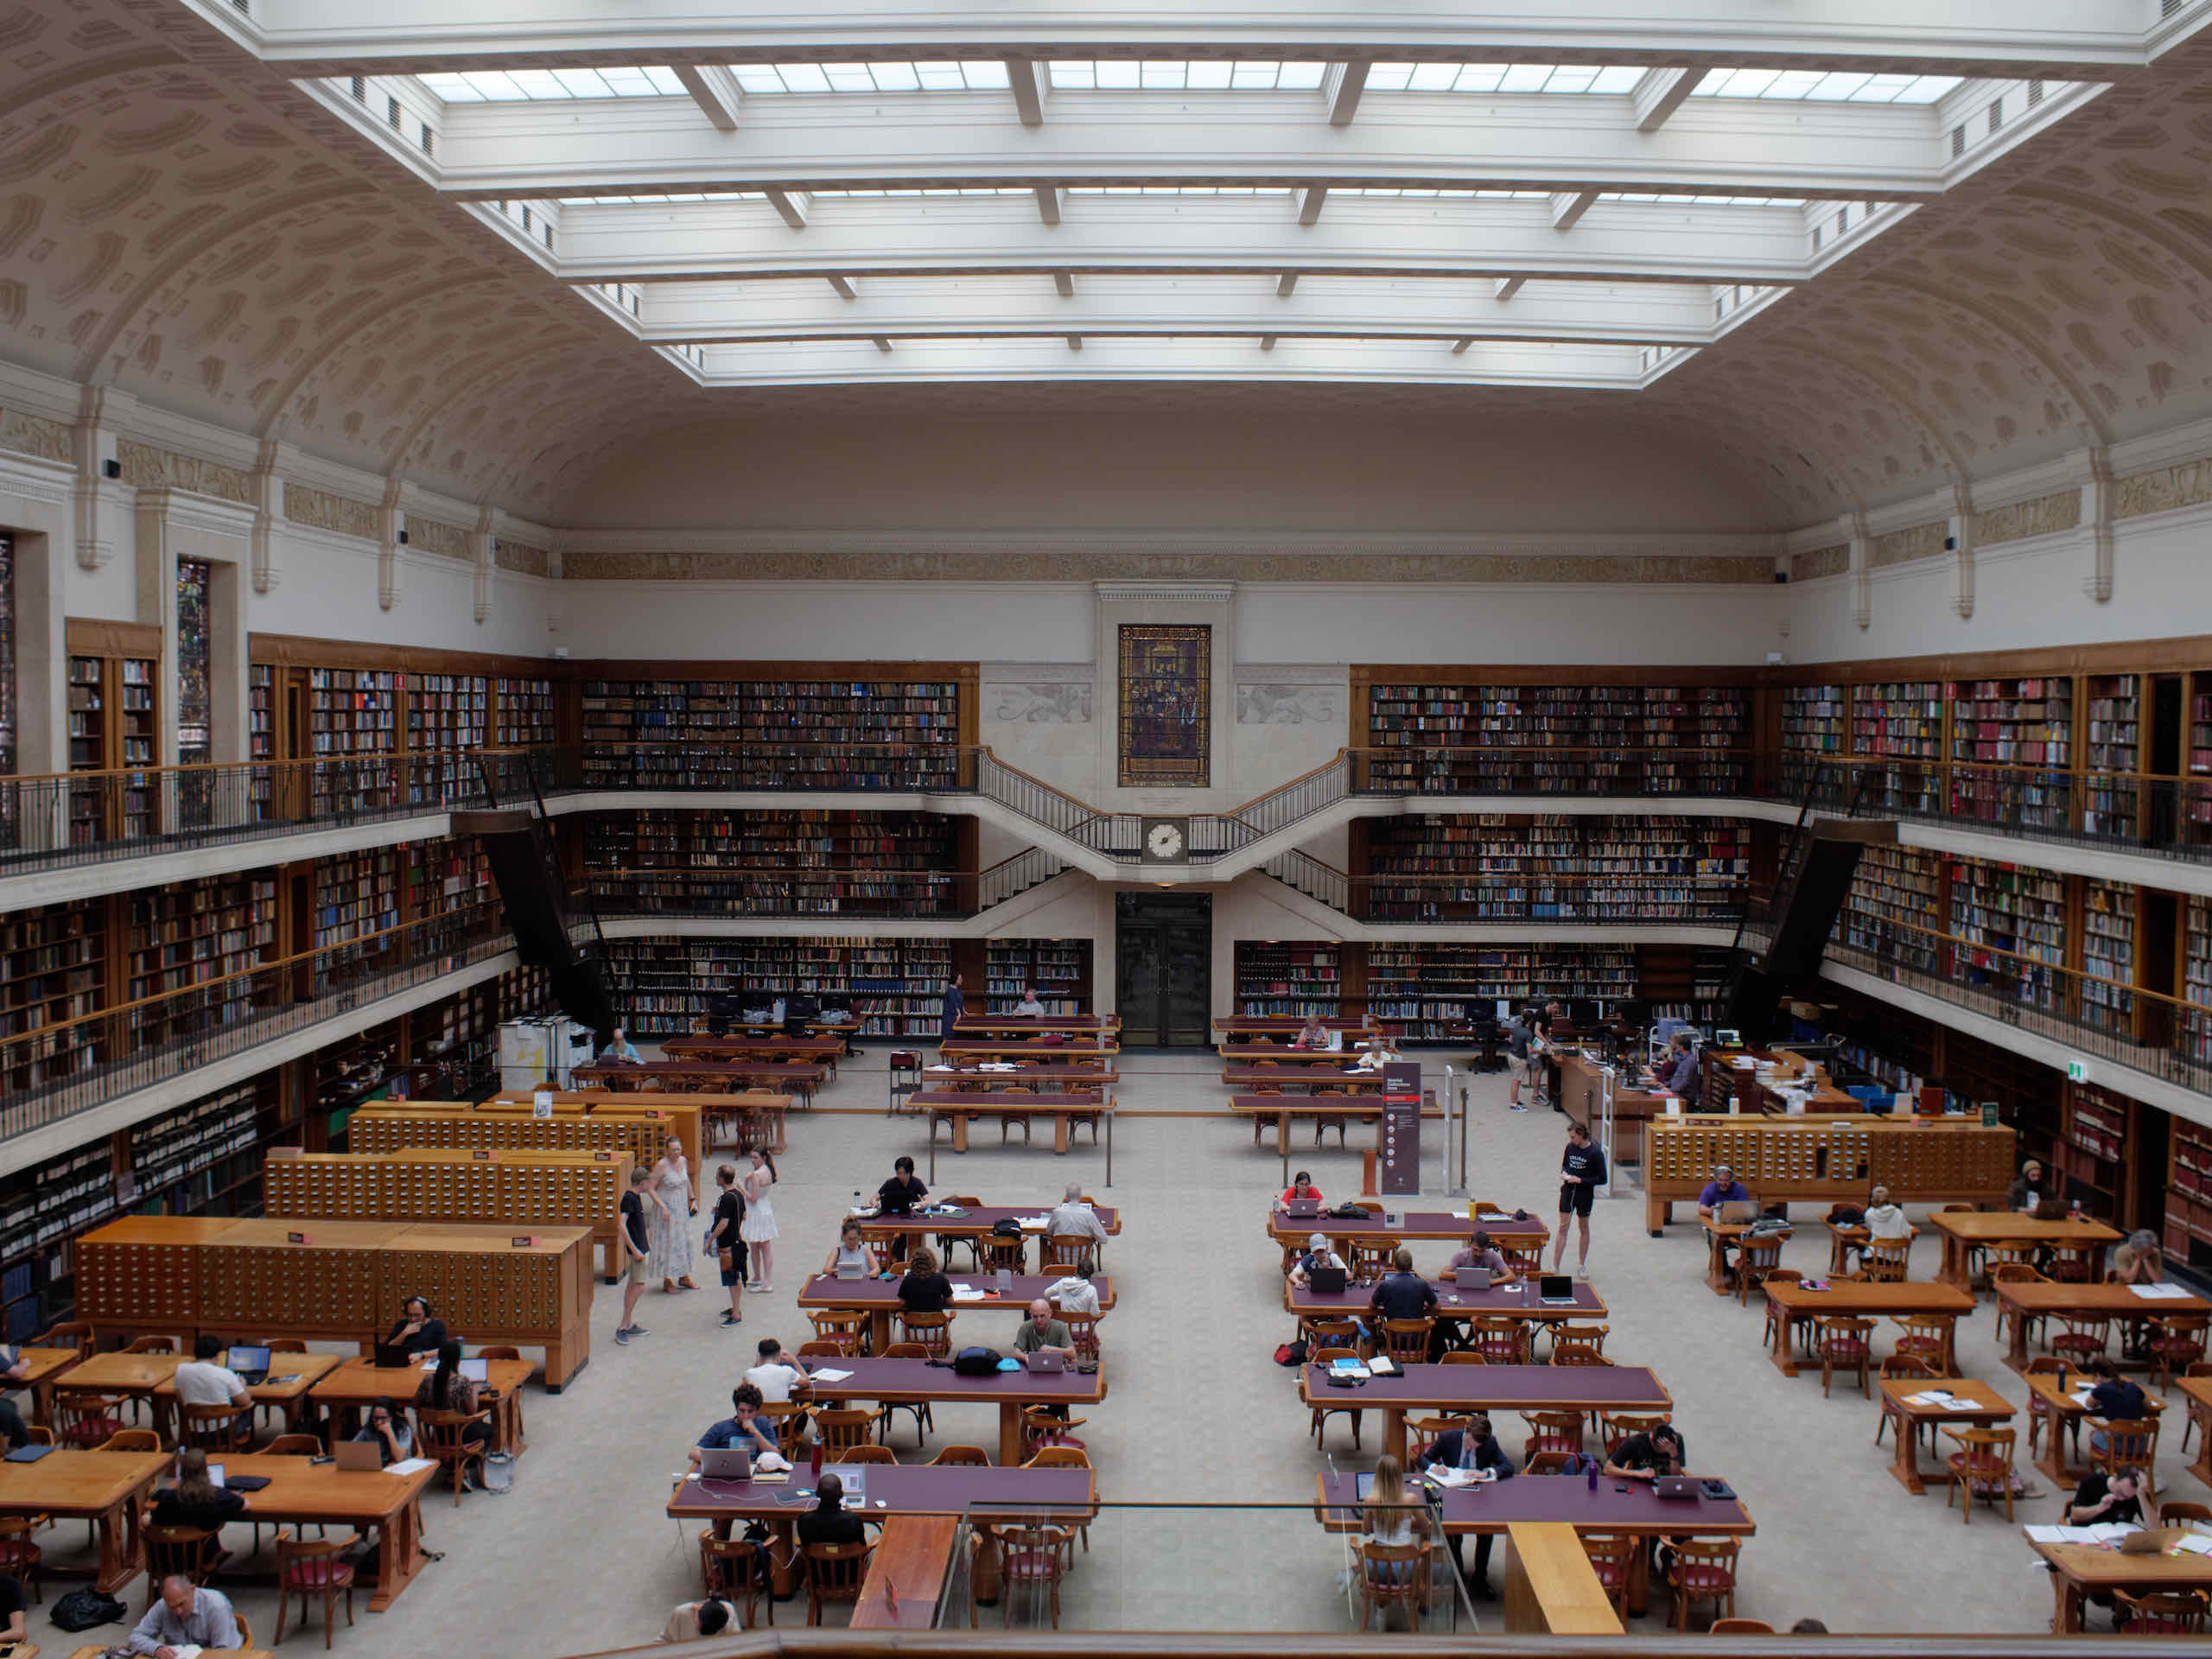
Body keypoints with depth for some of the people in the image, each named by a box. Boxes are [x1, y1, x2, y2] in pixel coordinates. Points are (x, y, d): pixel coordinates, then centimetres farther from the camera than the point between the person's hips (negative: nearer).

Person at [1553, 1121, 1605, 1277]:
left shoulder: (1595, 1153, -13)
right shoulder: (1570, 1148, 1)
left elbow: (1602, 1179, -11)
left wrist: (1581, 1180, -18)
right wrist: (1564, 1173, -4)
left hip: (1585, 1193, -3)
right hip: (1568, 1190, 3)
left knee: (1584, 1228, 12)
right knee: (1563, 1227, -1)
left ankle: (1582, 1264, 28)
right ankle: (1555, 1266, 1)